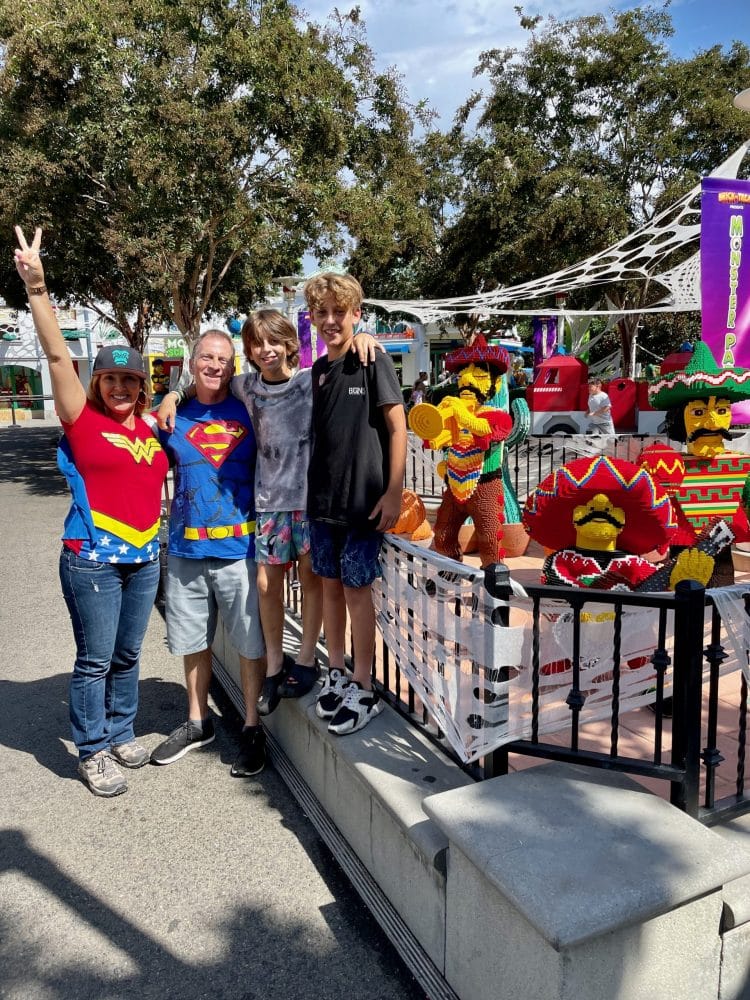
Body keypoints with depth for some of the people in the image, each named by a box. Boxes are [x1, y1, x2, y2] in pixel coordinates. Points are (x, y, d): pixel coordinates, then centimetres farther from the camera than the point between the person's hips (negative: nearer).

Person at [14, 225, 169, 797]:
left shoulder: (153, 429, 8)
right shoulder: (81, 421, -5)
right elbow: (57, 354, -15)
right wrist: (37, 288, -23)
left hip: (144, 557, 5)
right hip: (93, 559, -5)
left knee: (127, 656, 16)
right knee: (94, 659, 5)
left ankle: (121, 734, 34)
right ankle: (93, 751, 21)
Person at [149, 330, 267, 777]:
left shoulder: (248, 413, 0)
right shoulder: (173, 418, 6)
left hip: (240, 548, -3)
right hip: (185, 549, 3)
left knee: (251, 643, 4)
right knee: (192, 641, 16)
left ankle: (252, 727, 22)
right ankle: (198, 722, 35)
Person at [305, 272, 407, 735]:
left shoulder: (374, 362, -7)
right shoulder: (318, 370, 10)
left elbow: (398, 427, -9)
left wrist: (394, 493, -14)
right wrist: (313, 490, 12)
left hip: (364, 501, -6)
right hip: (323, 498, 6)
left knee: (357, 589, 0)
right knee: (331, 585, 12)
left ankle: (365, 691, 14)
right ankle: (337, 674, 28)